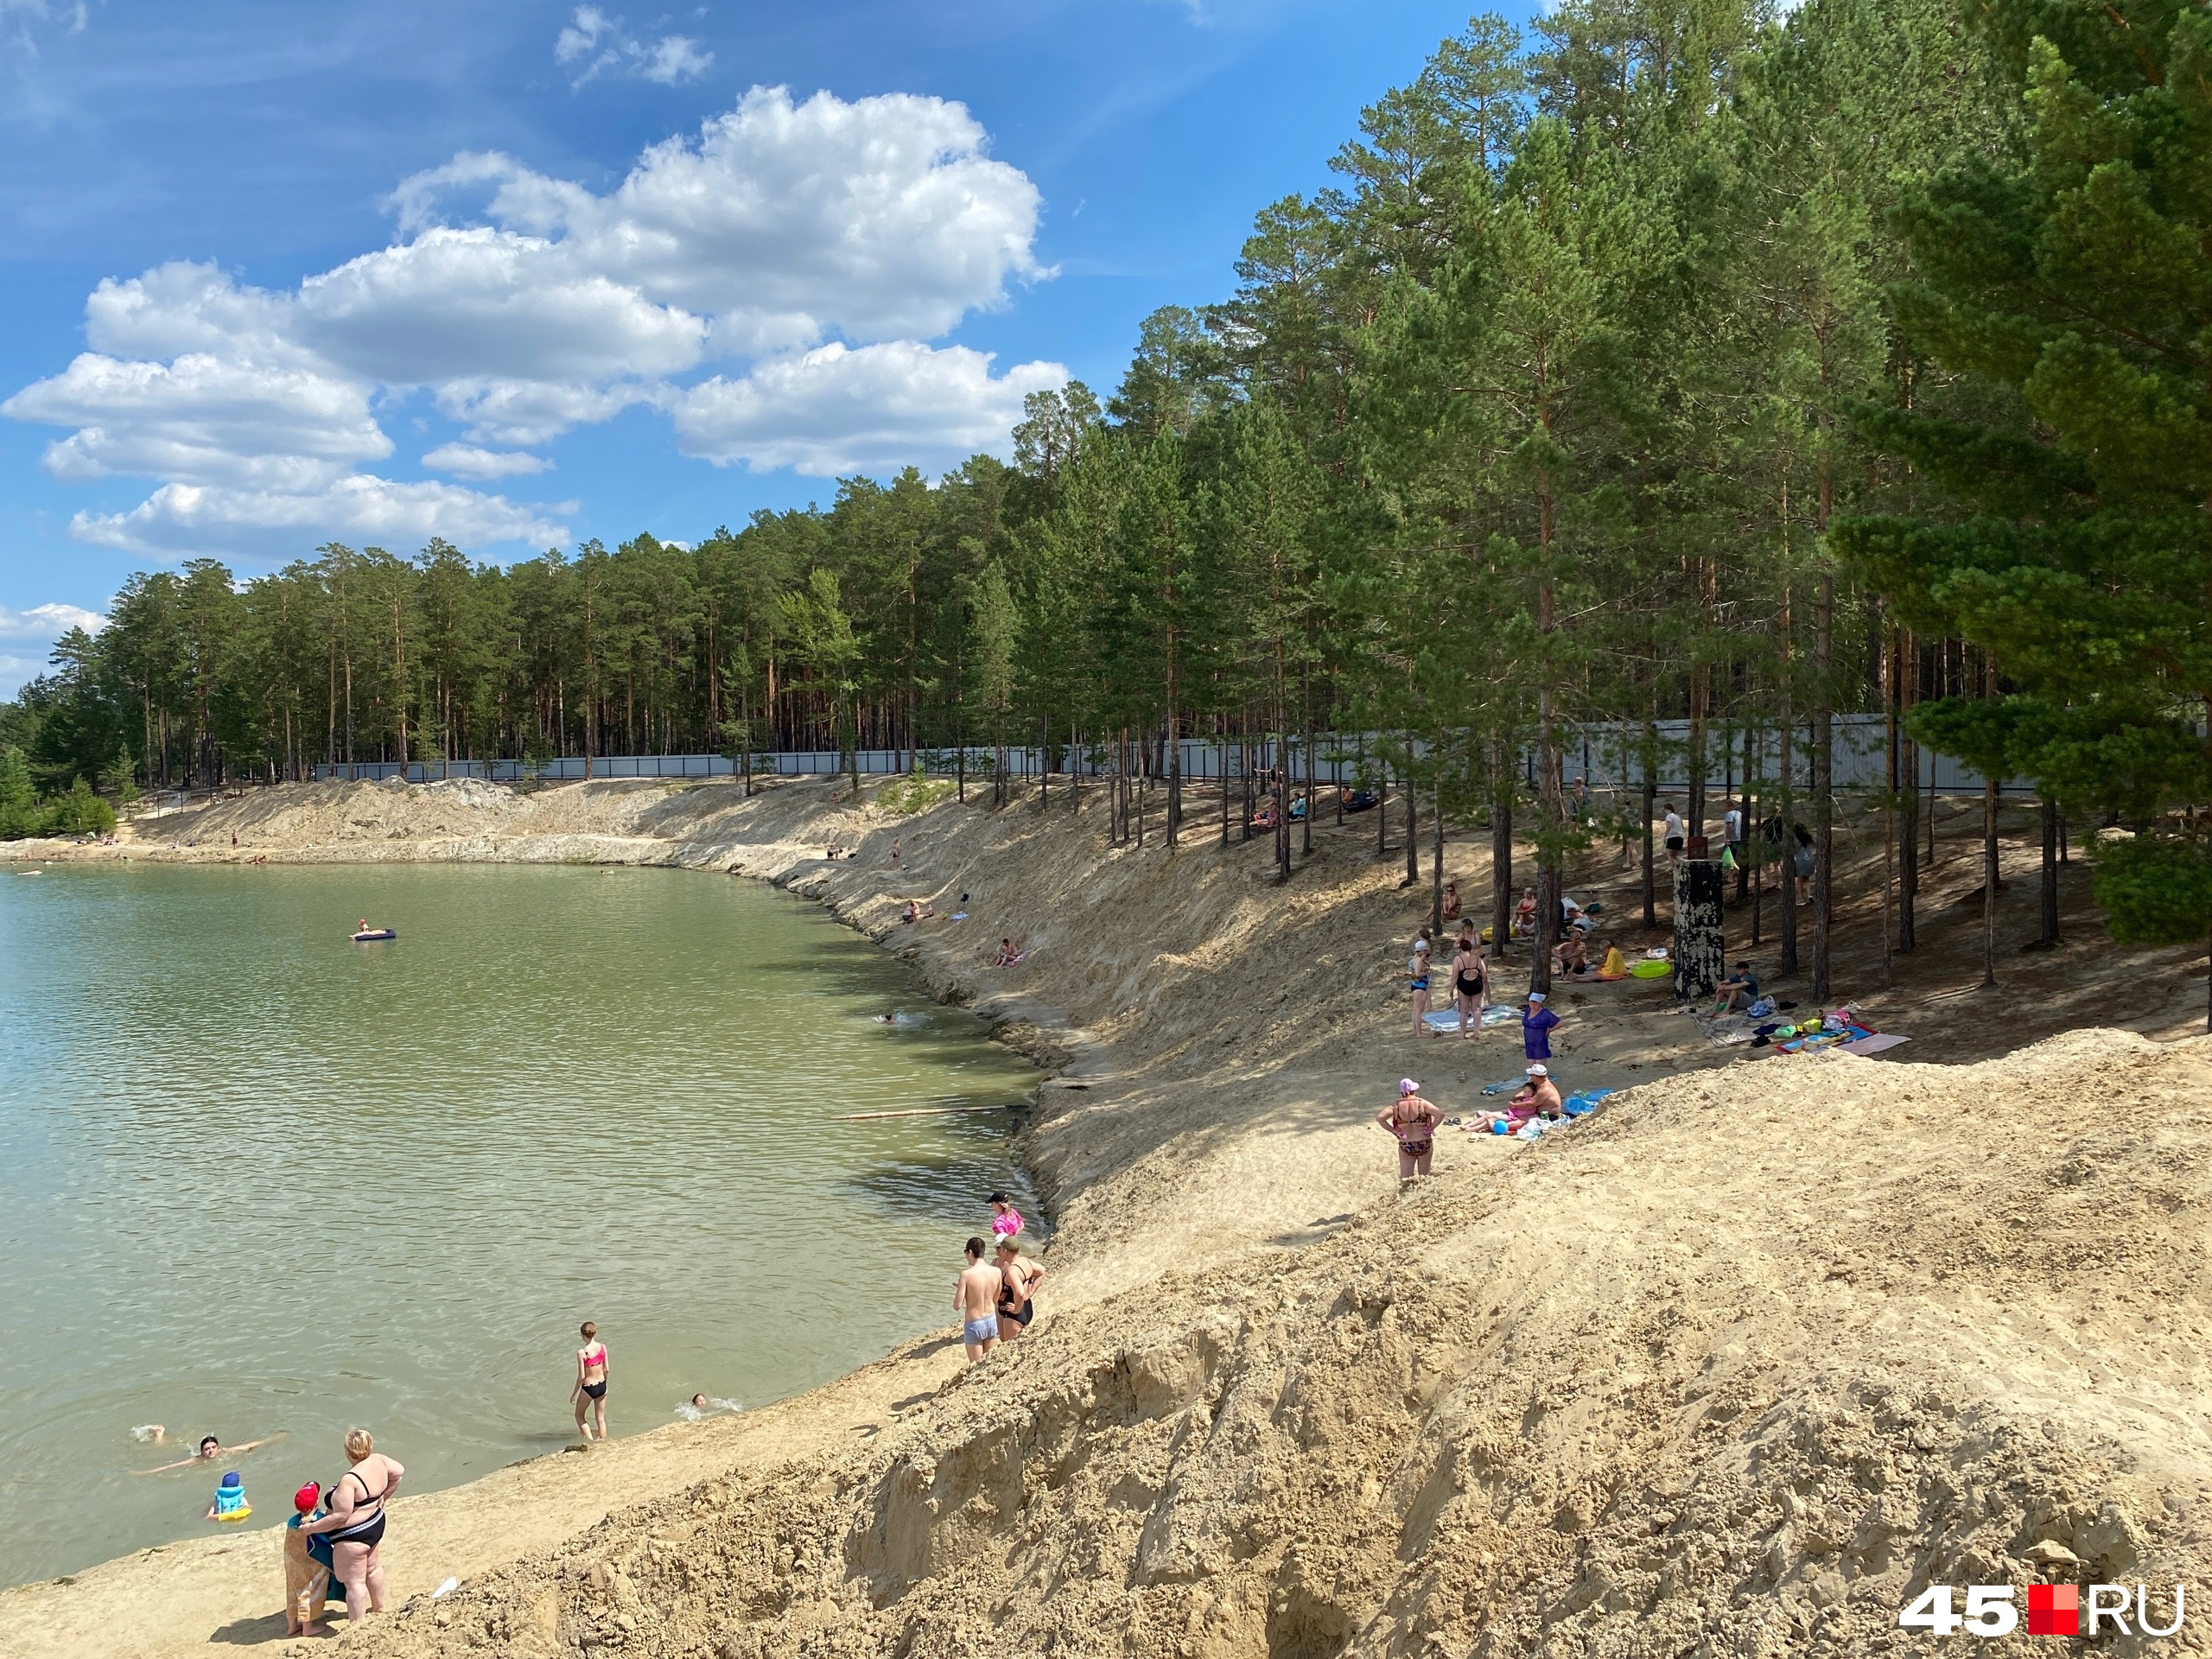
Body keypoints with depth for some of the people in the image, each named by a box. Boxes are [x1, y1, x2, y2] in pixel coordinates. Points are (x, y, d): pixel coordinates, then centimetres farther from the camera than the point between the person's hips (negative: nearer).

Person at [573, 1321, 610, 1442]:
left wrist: (574, 1392, -3)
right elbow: (606, 1369, 0)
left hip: (588, 1389, -4)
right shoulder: (603, 1347, -8)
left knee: (579, 1416, 20)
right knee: (601, 1418, 19)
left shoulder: (582, 1353, -21)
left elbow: (581, 1376, -17)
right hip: (601, 1386, 4)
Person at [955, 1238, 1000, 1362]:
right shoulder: (996, 1271, -8)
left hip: (974, 1325, -4)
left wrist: (960, 1289, 2)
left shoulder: (967, 1275, -21)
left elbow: (957, 1306, -17)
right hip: (991, 1320, 4)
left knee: (977, 1365, 10)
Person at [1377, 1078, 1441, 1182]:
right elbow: (1440, 1115, -19)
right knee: (1424, 1178, 18)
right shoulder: (1422, 1103, -10)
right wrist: (1431, 1129, -6)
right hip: (1424, 1144, 0)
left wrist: (1394, 1131, -8)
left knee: (1405, 1181, 5)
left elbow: (1379, 1118, -17)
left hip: (1406, 1146, 0)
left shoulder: (1396, 1105, -8)